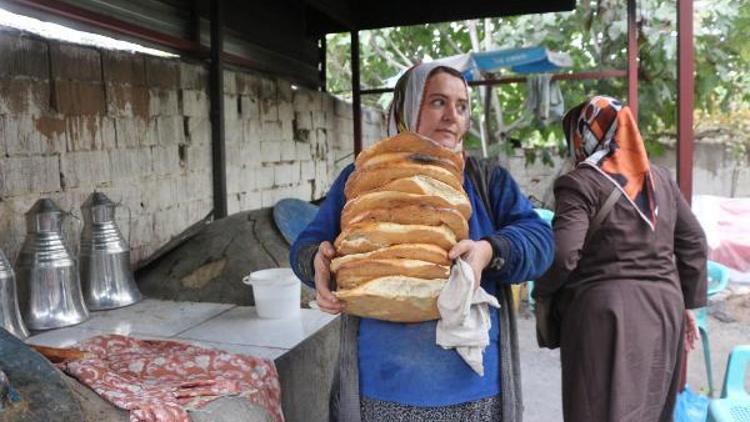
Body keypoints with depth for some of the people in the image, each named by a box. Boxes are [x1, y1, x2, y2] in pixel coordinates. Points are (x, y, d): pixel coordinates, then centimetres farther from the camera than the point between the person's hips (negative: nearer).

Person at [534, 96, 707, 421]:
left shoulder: (580, 183, -11)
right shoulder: (660, 178, 10)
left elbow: (562, 254, -21)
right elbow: (693, 243, 13)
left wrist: (541, 291, -3)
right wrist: (686, 303, 19)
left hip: (604, 314, -7)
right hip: (664, 310, 7)